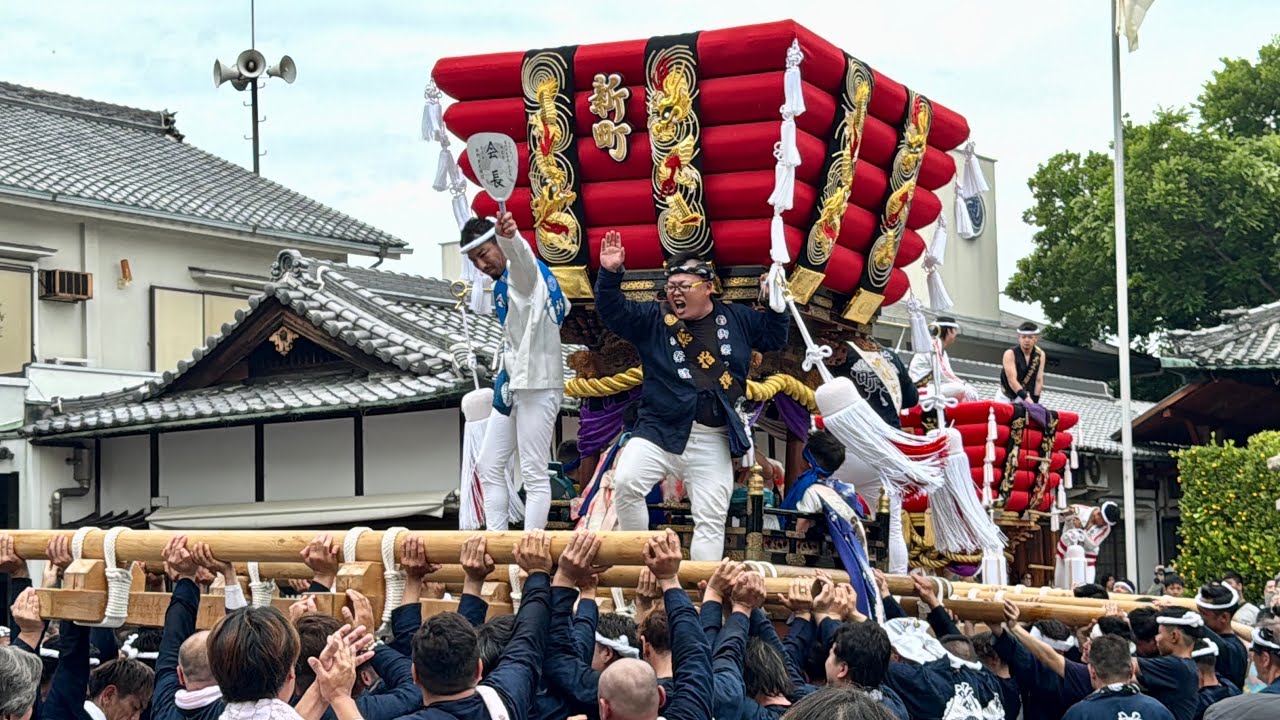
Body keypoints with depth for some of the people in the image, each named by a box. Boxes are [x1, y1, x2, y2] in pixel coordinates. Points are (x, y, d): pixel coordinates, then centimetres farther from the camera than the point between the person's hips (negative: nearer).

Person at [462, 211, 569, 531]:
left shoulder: (522, 271, -13)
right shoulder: (503, 282, 15)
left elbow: (519, 252, -39)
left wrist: (508, 235, -63)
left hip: (538, 385, -11)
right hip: (512, 385, 11)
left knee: (533, 474, -8)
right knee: (489, 467, 12)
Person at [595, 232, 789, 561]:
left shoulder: (737, 318, 9)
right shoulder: (654, 318, 3)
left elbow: (775, 337, 21)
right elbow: (613, 312, -4)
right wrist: (610, 274, -19)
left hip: (712, 442, 2)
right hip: (659, 430, -1)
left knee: (711, 520, 3)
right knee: (625, 483, -23)